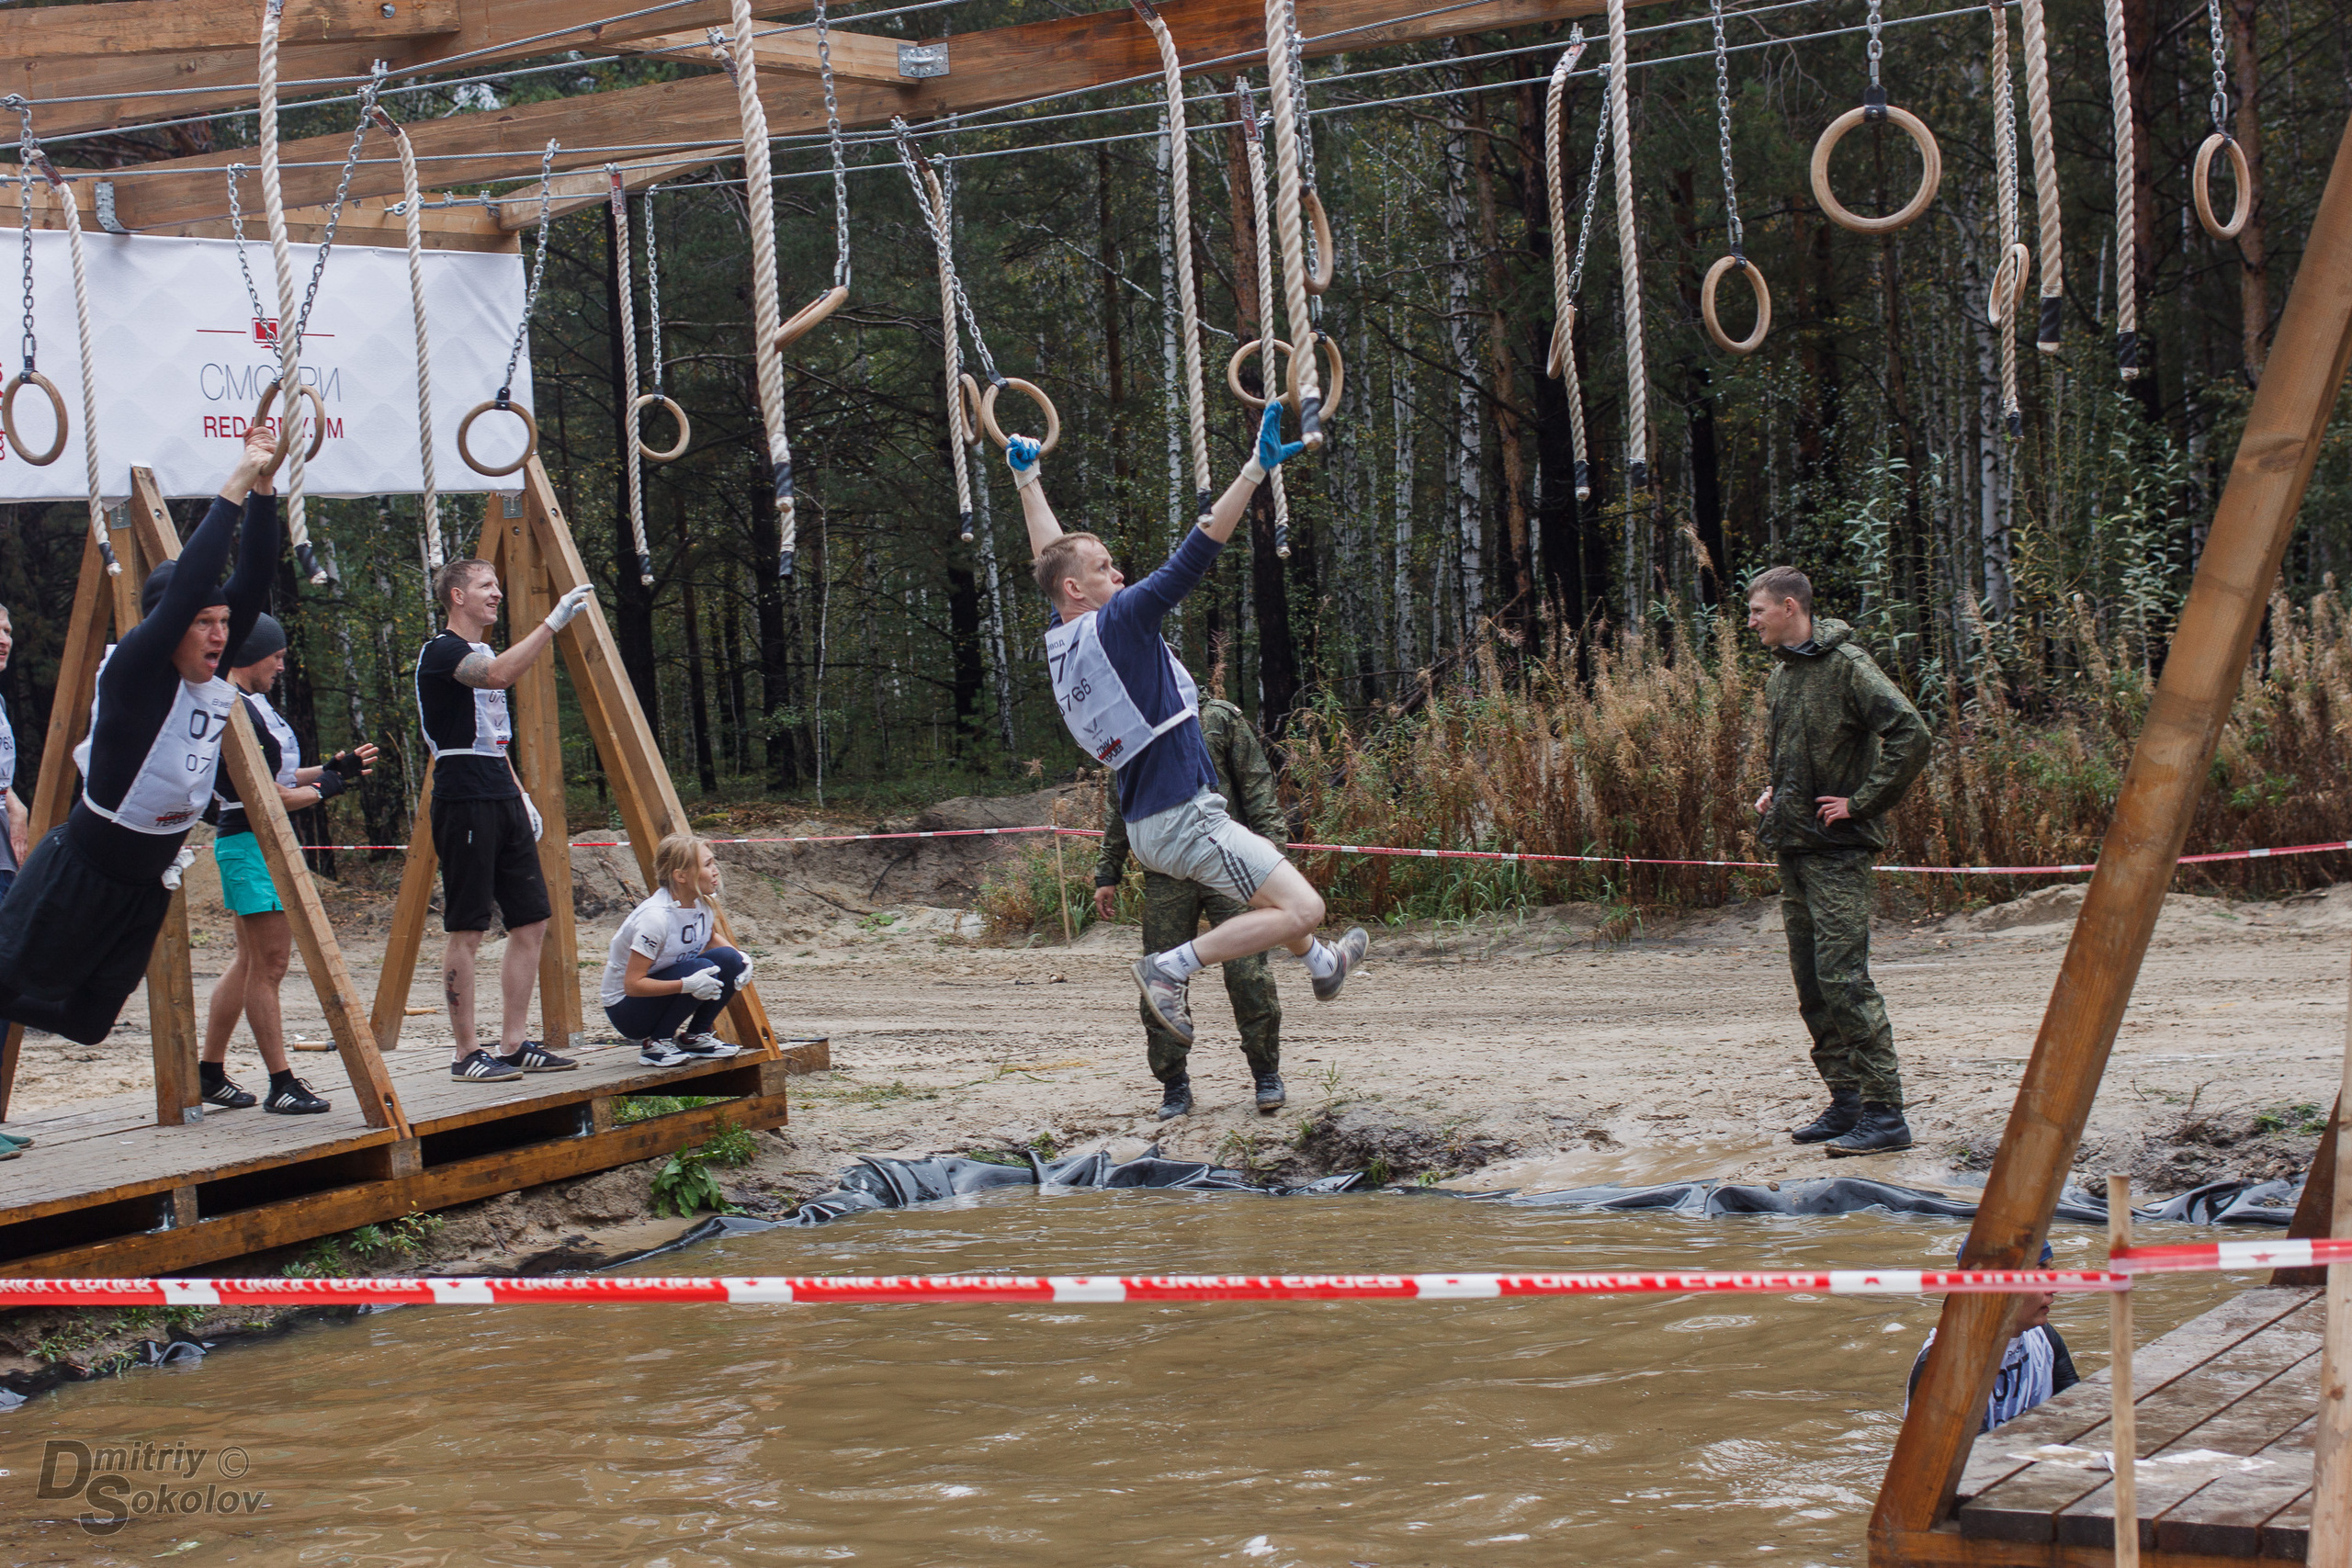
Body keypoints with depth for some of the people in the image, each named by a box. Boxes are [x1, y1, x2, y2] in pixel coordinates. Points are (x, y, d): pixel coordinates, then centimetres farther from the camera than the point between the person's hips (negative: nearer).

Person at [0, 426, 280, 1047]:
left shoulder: (214, 682, -2)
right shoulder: (133, 671, -20)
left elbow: (252, 582, -6)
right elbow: (187, 585, -33)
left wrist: (263, 492, -14)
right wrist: (232, 490, -31)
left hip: (148, 880, 7)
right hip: (79, 872, -7)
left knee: (86, 1021, 14)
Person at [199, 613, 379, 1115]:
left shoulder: (253, 704, 16)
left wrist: (332, 768, 9)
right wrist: (323, 790, -9)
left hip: (269, 841, 11)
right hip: (248, 842, -11)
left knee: (252, 961, 14)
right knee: (269, 962, -9)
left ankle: (210, 1074, 21)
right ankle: (281, 1085, -6)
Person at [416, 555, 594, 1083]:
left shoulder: (484, 653, 20)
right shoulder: (441, 653, -9)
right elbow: (498, 675, -31)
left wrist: (521, 794, 18)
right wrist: (553, 622, -33)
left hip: (503, 801, 9)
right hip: (465, 803, -9)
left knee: (531, 922, 7)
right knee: (467, 931, -6)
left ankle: (514, 1045, 13)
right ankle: (465, 1054, -2)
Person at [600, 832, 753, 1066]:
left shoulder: (703, 902, -6)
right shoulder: (655, 917, -28)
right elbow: (632, 984, -27)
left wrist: (738, 960, -9)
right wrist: (686, 985, -38)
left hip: (667, 997, 7)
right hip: (626, 1008, -7)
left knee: (729, 959, -15)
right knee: (701, 968, -30)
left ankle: (696, 1037, 2)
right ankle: (654, 1044, -13)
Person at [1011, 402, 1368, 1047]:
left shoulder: (1061, 637, 8)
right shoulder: (1115, 623, -16)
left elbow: (1050, 556, 24)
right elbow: (1193, 557, -21)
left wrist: (1026, 477, 34)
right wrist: (1256, 470, -22)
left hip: (1147, 826, 10)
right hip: (1184, 818, -10)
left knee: (1273, 888, 32)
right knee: (1301, 908, -15)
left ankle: (1321, 963, 49)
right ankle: (1173, 967, -14)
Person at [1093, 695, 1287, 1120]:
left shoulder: (1220, 719, 5)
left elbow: (1256, 786, 5)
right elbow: (1118, 808, 21)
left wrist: (1268, 845, -6)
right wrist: (1108, 874, 18)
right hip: (1165, 874, 2)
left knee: (1248, 973, -7)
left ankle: (1267, 1076, 8)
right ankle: (1174, 1087, 11)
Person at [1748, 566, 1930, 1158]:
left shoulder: (1846, 665, -12)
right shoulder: (1781, 672, 15)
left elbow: (1910, 735, -21)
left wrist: (1861, 803, -17)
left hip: (1836, 849, -9)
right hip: (1794, 846, 9)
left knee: (1844, 977, -12)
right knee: (1812, 983, 10)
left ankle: (1885, 1114, -11)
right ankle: (1846, 1103, 18)